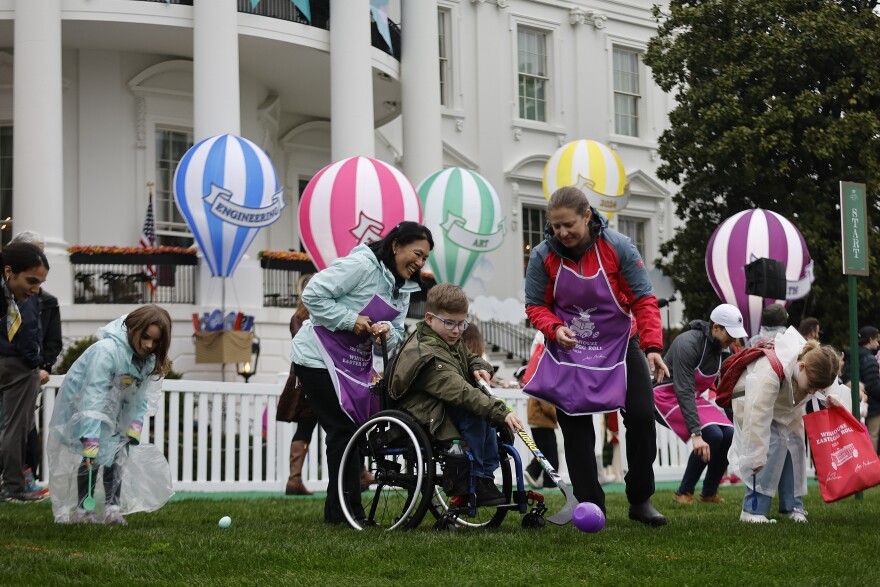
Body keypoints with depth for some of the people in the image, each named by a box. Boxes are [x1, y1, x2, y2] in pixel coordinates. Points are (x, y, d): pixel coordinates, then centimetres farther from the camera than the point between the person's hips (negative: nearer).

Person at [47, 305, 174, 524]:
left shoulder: (149, 358, -12)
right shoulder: (107, 350, -35)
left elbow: (140, 396, -6)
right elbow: (93, 397, -39)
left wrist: (134, 428, -17)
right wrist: (91, 442, -43)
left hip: (112, 410, 7)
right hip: (80, 403, -7)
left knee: (117, 454, -3)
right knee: (94, 456, -14)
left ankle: (113, 508, -1)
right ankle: (80, 510, -5)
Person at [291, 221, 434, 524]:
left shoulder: (403, 288, 12)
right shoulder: (361, 265, -17)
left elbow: (398, 334, 10)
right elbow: (313, 295, -21)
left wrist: (387, 330, -13)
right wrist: (350, 320, -23)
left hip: (356, 362, 9)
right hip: (319, 358, -9)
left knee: (357, 429, 9)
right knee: (343, 430, -9)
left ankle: (347, 510, 16)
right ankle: (341, 512, -4)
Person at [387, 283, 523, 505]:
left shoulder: (450, 339, 6)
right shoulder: (428, 355, -27)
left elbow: (470, 357, 26)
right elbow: (461, 392, -37)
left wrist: (479, 367, 0)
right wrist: (500, 413, -43)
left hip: (446, 408, 10)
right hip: (426, 418, -10)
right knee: (475, 413, -29)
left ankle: (486, 477, 0)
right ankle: (474, 479, -21)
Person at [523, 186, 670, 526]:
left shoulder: (618, 247, -16)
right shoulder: (543, 256, -12)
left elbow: (643, 299, -13)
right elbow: (536, 305, -2)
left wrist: (652, 346, -26)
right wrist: (554, 329, -24)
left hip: (619, 345, -1)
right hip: (570, 349, 1)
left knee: (642, 415, -8)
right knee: (575, 427, -2)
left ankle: (640, 500, 8)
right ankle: (591, 507, 8)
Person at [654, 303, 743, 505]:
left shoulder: (723, 349, -5)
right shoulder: (688, 344, -28)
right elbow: (684, 391, -33)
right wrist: (696, 434, -39)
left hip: (693, 398, 7)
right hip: (667, 396, -7)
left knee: (729, 434, -10)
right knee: (712, 435, -23)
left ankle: (709, 493, 6)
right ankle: (683, 493, -10)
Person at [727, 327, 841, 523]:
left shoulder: (816, 365, -23)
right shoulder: (770, 373, -45)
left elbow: (834, 386, 3)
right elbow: (758, 420, -41)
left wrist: (835, 397, -19)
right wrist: (757, 456, -37)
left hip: (785, 407, 7)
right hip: (752, 400, -7)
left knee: (795, 444, -5)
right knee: (773, 444, -22)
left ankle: (792, 506, 7)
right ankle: (753, 510, -20)